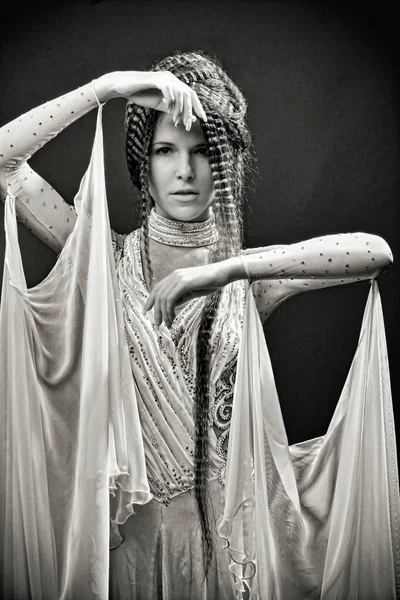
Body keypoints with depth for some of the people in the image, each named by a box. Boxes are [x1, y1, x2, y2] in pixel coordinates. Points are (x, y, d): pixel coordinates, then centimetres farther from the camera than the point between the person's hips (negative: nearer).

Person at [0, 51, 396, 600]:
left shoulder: (247, 272, -4)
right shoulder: (109, 259, -4)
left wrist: (226, 269, -28)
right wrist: (108, 86, -17)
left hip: (222, 512, 0)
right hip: (129, 516, 0)